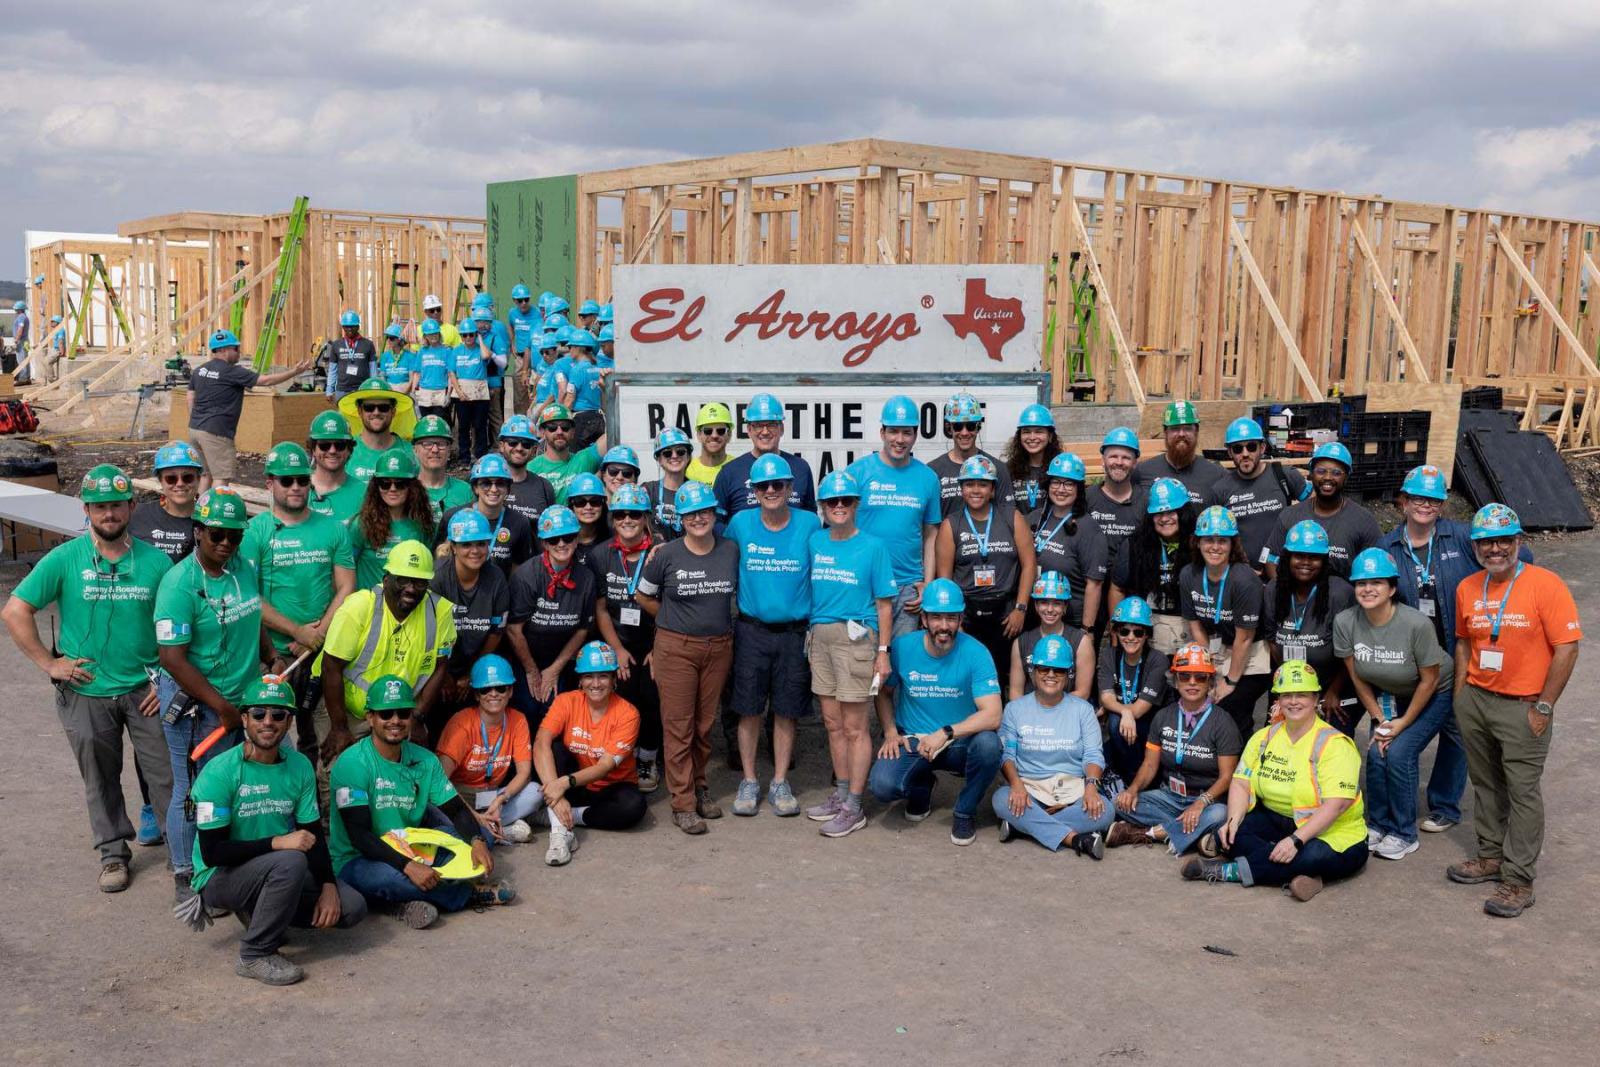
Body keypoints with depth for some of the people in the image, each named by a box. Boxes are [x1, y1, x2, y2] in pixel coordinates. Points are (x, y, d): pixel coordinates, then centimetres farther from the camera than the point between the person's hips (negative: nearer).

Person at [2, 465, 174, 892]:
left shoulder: (155, 561, -5)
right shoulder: (64, 560, -7)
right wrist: (48, 663, -8)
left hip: (144, 691, 0)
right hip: (86, 693, 0)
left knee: (166, 775, 3)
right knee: (100, 780, 15)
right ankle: (113, 853, 31)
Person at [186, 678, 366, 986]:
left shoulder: (299, 767, -1)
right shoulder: (219, 772, -18)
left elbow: (314, 834, 2)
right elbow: (213, 852, -21)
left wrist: (328, 886, -12)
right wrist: (277, 843, -27)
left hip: (277, 872, 6)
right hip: (219, 879, -6)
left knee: (351, 907, -9)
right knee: (290, 861, -34)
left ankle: (258, 912, 10)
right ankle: (255, 956, -17)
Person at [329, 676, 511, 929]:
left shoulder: (425, 761, 2)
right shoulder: (352, 763, -18)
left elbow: (457, 810, 2)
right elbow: (359, 835, -24)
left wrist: (477, 841, -21)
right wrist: (408, 866, -35)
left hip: (410, 852, 6)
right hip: (356, 861, -6)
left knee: (475, 837, -9)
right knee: (389, 876, -38)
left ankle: (413, 900, -20)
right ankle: (467, 894, -14)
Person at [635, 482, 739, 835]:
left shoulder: (731, 551, 1)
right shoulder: (666, 555, -6)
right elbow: (642, 596, 7)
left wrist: (715, 620, 7)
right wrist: (675, 619, 6)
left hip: (719, 647, 3)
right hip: (676, 648, -3)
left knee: (705, 723, 10)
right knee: (678, 726, -2)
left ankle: (699, 787, 26)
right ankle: (683, 804, 3)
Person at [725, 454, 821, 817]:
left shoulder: (810, 524, -3)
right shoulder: (740, 522, -1)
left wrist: (816, 626, 0)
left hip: (795, 633, 0)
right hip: (751, 631, 0)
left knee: (786, 712, 7)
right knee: (749, 709, 5)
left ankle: (780, 784, 20)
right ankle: (749, 782, 20)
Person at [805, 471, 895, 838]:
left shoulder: (872, 546, -4)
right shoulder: (815, 542, 8)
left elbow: (884, 603, -3)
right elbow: (809, 590, 13)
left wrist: (883, 652, -7)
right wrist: (810, 635, 6)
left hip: (855, 636, -5)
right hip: (820, 636, 5)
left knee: (854, 727, 0)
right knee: (833, 723, 13)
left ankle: (853, 807, 7)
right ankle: (841, 794, 26)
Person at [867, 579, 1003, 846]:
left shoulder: (976, 653, -14)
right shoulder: (902, 647, -7)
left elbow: (992, 715, -22)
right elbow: (884, 693, 10)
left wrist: (946, 733, -31)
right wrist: (890, 732, -5)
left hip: (960, 744, -1)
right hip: (912, 741, 1)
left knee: (988, 743, -35)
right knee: (882, 785, -27)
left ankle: (965, 812, -4)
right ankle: (921, 786, 14)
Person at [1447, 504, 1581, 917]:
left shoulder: (1546, 585, -12)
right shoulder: (1467, 589, 5)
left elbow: (1566, 649, -13)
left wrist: (1543, 708, -13)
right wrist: (1460, 695, 10)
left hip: (1523, 706, -5)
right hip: (1475, 699, 6)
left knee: (1523, 791, -1)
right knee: (1485, 784, 15)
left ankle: (1518, 880, 5)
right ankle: (1492, 857, 30)